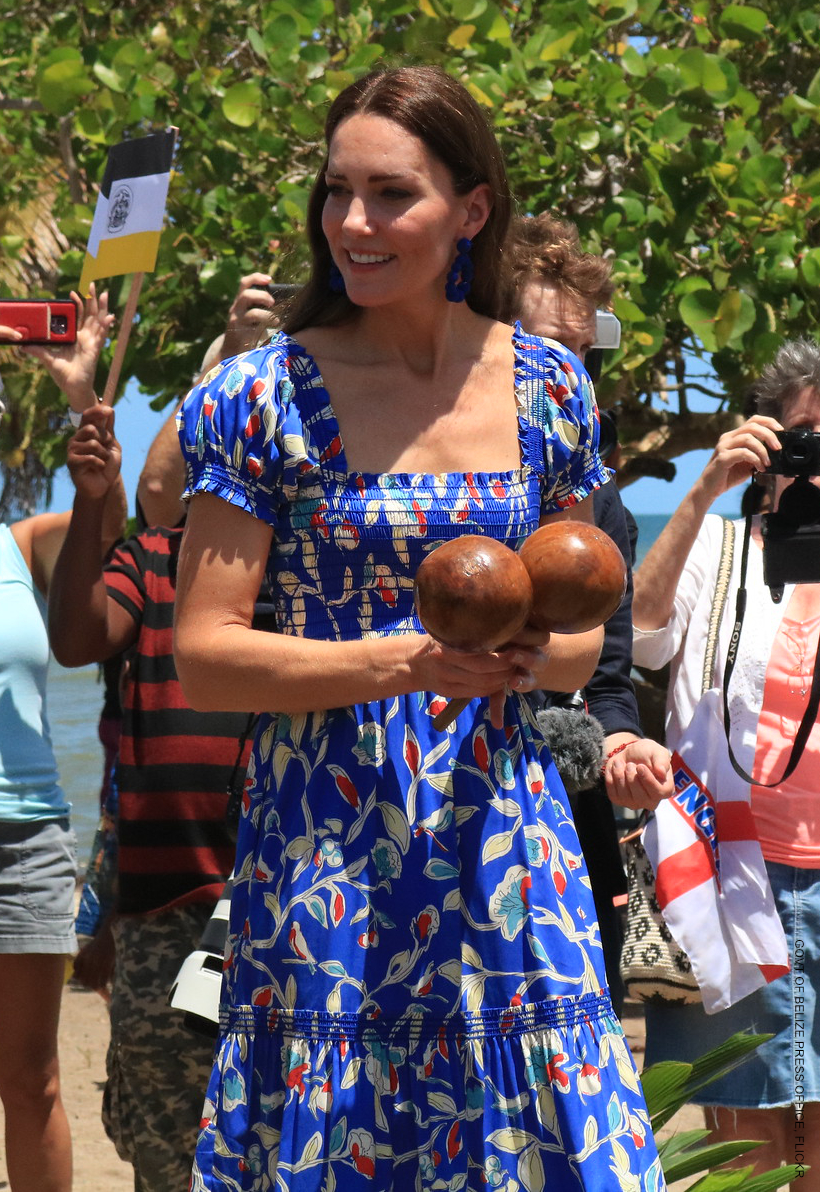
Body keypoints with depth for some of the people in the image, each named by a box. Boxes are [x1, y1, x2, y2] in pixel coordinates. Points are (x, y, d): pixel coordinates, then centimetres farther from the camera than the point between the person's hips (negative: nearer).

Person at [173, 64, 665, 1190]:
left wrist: (532, 649, -10)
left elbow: (581, 638, 13)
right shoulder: (266, 394, -6)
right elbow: (203, 655, -8)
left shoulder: (548, 389, 5)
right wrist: (406, 659, -19)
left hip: (504, 830, 3)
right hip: (326, 837, -3)